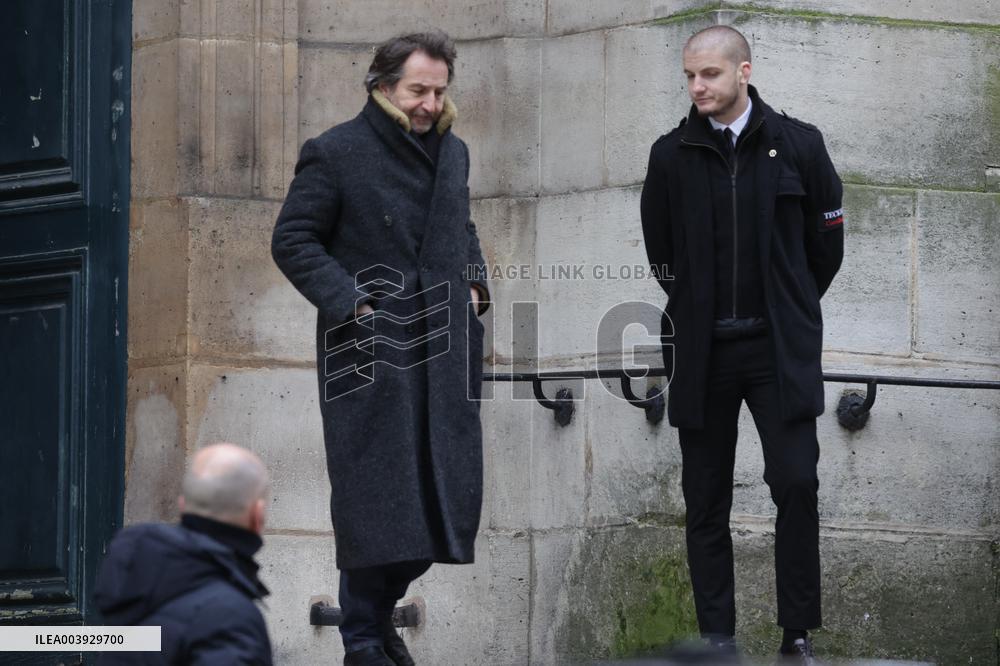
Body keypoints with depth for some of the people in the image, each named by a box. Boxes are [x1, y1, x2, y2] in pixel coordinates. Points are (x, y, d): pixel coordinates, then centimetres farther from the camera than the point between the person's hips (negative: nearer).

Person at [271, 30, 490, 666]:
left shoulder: (453, 152, 14)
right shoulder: (335, 153, -6)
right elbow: (293, 240, -6)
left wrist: (474, 282, 10)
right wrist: (349, 302, -15)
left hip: (444, 351, 6)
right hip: (370, 350, -6)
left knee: (446, 491, 5)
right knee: (375, 493, -6)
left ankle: (380, 607, 22)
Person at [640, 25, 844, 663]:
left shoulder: (798, 145, -2)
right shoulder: (672, 155, 2)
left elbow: (826, 242, 8)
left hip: (780, 349, -2)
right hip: (703, 349, 2)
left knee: (796, 484, -12)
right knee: (706, 502, 3)